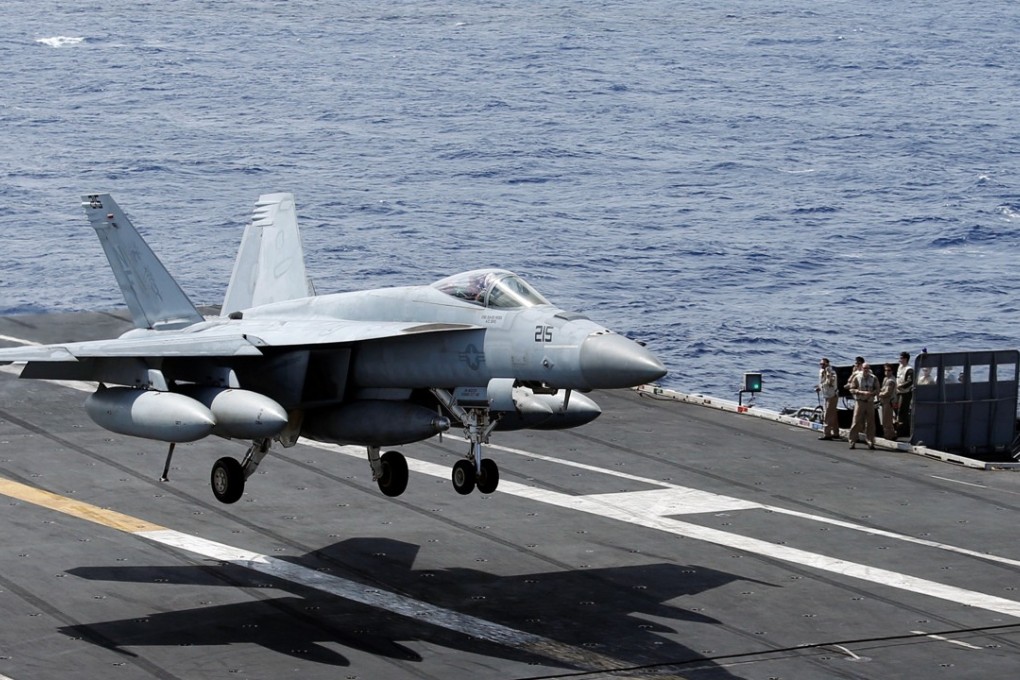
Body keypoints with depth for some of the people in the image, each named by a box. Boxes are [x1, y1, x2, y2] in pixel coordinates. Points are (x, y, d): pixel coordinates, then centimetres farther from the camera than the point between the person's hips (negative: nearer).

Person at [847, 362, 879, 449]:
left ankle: (870, 442, 7)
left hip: (870, 402, 2)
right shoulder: (857, 377, 2)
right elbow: (852, 389, -2)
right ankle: (852, 442, 0)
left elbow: (877, 390, 8)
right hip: (859, 402, -2)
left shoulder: (873, 378, 7)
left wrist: (871, 393, -13)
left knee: (870, 423, 1)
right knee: (856, 422, -5)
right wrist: (862, 392, -15)